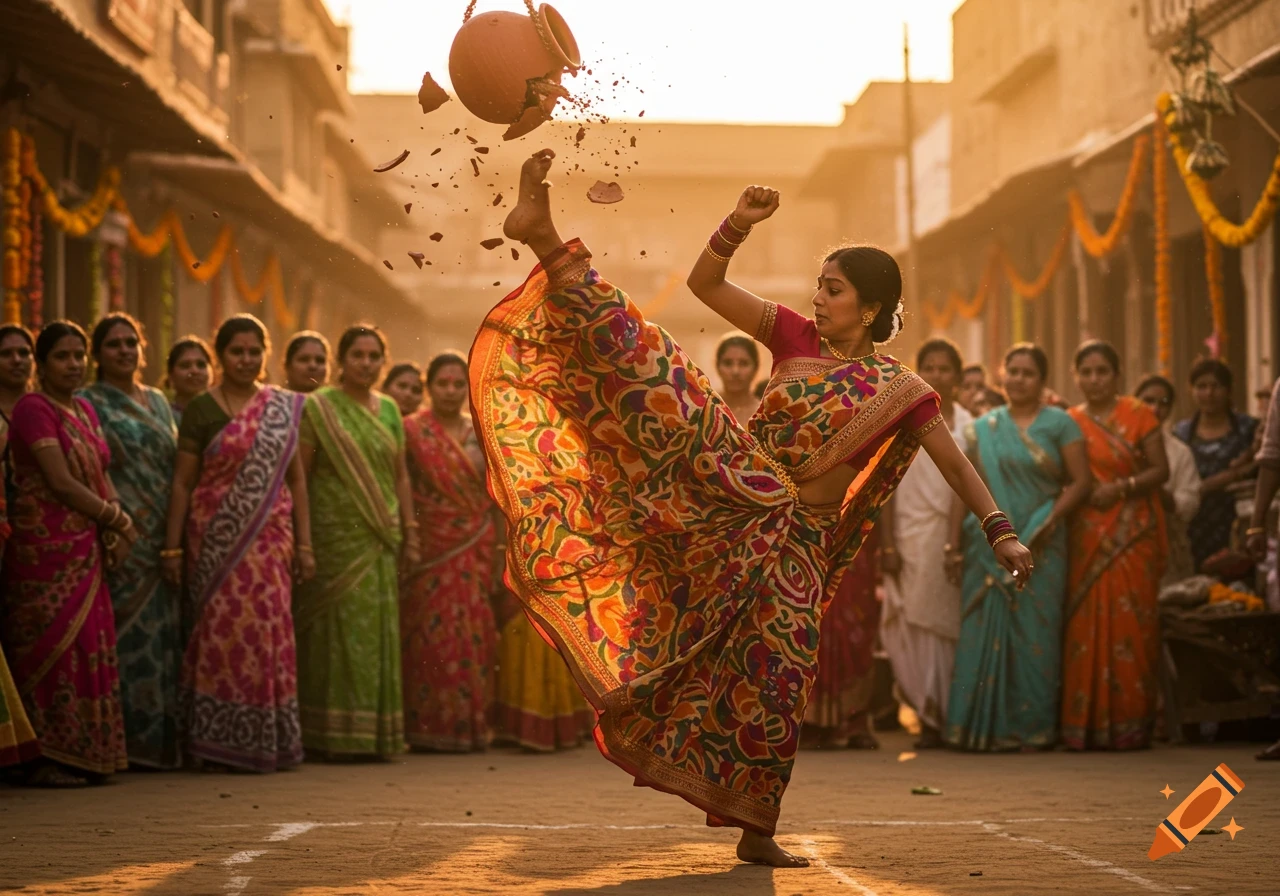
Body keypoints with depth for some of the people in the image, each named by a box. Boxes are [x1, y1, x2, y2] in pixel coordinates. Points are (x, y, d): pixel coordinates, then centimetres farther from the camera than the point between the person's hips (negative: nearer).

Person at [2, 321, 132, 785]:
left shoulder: (84, 410, 16)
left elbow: (101, 475, 13)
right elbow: (61, 481, -16)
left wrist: (114, 530, -4)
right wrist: (119, 521, -9)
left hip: (86, 550, 8)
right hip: (47, 546, -8)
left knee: (88, 649, 7)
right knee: (52, 647, -7)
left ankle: (82, 757, 12)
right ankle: (45, 760, -1)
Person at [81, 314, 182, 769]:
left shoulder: (158, 401, 18)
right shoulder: (89, 403, 0)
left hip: (161, 539, 6)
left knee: (162, 634, 6)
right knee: (129, 632, -8)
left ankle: (161, 736, 12)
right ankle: (130, 737, -3)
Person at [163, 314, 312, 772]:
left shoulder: (285, 408, 10)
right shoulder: (201, 409, 2)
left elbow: (296, 479, 11)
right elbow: (182, 482, 1)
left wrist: (304, 544, 6)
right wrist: (172, 547, -3)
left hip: (270, 537, 2)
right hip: (216, 540, -2)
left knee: (268, 628, 0)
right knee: (222, 629, -3)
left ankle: (266, 740, 10)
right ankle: (217, 743, 4)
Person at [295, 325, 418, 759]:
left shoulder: (389, 410, 12)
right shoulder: (318, 408, -3)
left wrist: (409, 535, 10)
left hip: (379, 540, 5)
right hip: (334, 538, -5)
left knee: (377, 632, 6)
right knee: (337, 629, -3)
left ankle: (377, 732, 13)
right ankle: (333, 736, 3)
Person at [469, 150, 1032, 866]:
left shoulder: (899, 392, 1)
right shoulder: (797, 337, 6)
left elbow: (957, 464, -2)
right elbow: (705, 281, 3)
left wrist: (1003, 533, -14)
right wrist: (741, 225, -13)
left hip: (797, 535, 0)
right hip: (733, 481, 0)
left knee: (775, 673, -2)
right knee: (653, 367, -20)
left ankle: (754, 829, 10)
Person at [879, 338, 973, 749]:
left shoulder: (969, 426, 10)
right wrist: (887, 543, -6)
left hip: (957, 536, 1)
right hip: (913, 535, -1)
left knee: (954, 623, 0)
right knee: (918, 624, -3)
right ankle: (931, 718, 2)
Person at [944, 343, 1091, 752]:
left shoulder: (1059, 423, 5)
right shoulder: (982, 427, 12)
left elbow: (1081, 481, -2)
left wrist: (1049, 522, -15)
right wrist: (954, 544, 2)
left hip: (1038, 547, -2)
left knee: (1035, 635, -2)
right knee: (983, 633, 0)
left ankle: (1032, 727, 4)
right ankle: (983, 726, 5)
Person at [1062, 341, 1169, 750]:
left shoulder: (1138, 415, 4)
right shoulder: (1069, 422, 12)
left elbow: (1160, 470, -1)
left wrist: (1122, 487, -13)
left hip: (1132, 535, -2)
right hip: (1086, 537, 2)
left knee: (1129, 625, -5)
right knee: (1085, 625, -4)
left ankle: (1130, 725, 0)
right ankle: (1085, 724, 0)